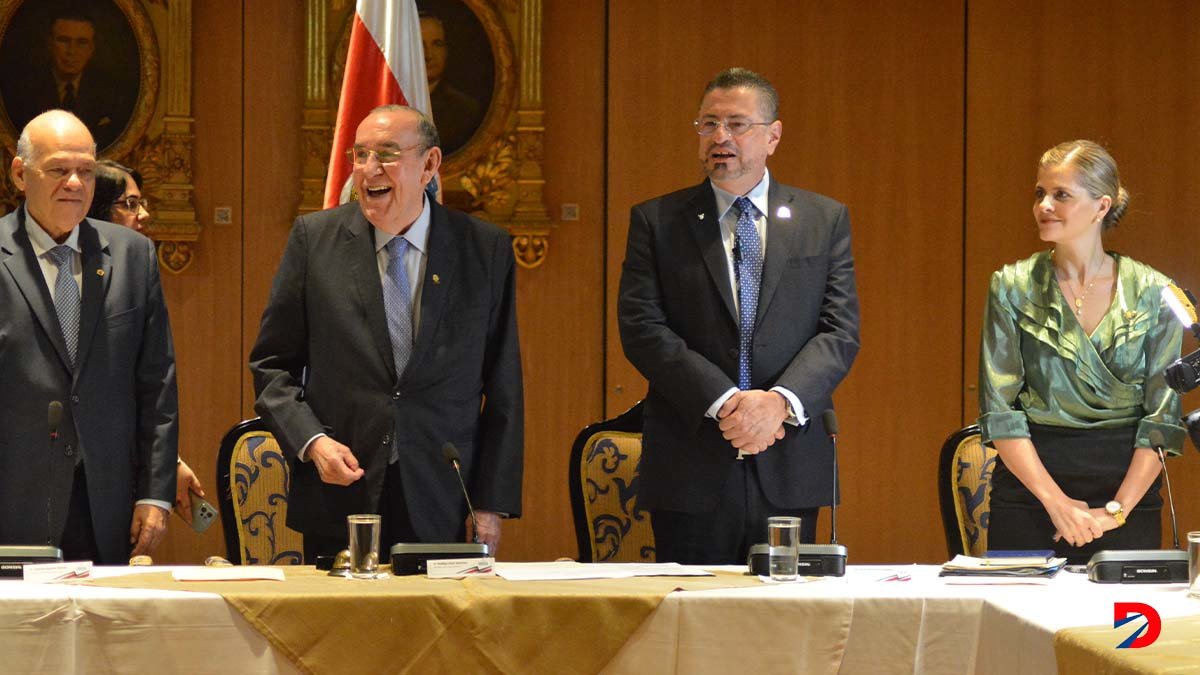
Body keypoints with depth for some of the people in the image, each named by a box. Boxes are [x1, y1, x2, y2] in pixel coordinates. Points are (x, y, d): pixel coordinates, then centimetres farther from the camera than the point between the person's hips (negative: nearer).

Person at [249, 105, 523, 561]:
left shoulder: (486, 249, 2)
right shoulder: (314, 238, 2)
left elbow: (503, 386, 4)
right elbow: (271, 364, 7)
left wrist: (491, 505, -1)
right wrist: (311, 441, -11)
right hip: (338, 505, 0)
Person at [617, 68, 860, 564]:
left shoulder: (825, 220, 10)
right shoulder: (656, 221, 6)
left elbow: (841, 332, 2)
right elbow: (642, 329, -4)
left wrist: (780, 401, -15)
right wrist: (722, 403, -15)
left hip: (790, 468, 1)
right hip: (690, 468, -1)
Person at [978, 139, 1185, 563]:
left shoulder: (1153, 293, 1)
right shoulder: (1013, 287, 2)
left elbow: (1163, 417, 0)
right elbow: (999, 412, -2)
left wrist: (1117, 509, -10)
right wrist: (1056, 502, -11)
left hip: (1127, 488, 0)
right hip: (1030, 486, 0)